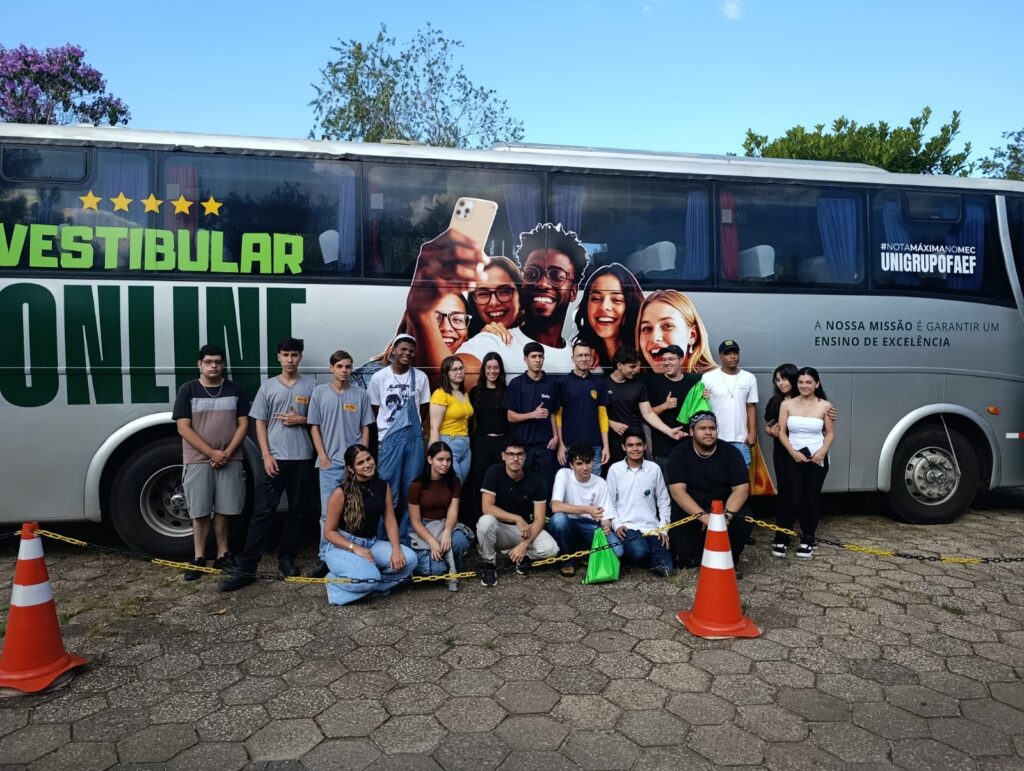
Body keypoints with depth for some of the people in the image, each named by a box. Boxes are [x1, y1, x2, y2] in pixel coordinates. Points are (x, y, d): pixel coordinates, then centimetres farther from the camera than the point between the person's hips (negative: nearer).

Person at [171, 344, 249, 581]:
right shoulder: (188, 390, -1)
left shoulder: (235, 390, 5)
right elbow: (183, 428, -6)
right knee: (200, 511, 3)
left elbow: (243, 424, 4)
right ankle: (199, 558, 13)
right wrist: (212, 452, -13)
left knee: (223, 510, 8)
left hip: (229, 460, 1)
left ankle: (223, 555, 18)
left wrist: (227, 452, -9)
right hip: (198, 461, -1)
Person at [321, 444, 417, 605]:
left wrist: (396, 549, -16)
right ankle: (336, 581, -1)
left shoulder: (383, 486, 2)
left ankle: (372, 583, 2)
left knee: (409, 558, -18)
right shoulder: (341, 492, -12)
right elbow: (329, 531, -9)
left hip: (372, 543, 5)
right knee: (369, 577, -33)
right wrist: (355, 548, -21)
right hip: (343, 546, -5)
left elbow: (390, 520, 0)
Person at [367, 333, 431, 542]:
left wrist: (412, 425, 11)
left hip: (415, 438, 2)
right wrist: (388, 428, 8)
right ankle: (383, 538, 10)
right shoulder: (379, 378, -2)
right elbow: (374, 410, 6)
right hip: (390, 439, -2)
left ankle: (406, 538, 16)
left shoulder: (420, 377, 3)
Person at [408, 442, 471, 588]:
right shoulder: (417, 485, -11)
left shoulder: (454, 482, -1)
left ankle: (452, 571, -4)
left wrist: (447, 532, -31)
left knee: (460, 541, -33)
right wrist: (432, 542, -26)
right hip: (424, 529, -3)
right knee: (437, 569, -28)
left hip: (446, 525, 3)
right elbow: (415, 521, -11)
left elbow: (453, 512, -10)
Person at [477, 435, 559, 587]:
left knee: (550, 549, -27)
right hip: (499, 528, -1)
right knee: (486, 521, -36)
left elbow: (539, 519, -12)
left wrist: (524, 544, -25)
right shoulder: (494, 472, -14)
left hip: (525, 529, 1)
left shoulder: (535, 481, -10)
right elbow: (487, 507, -21)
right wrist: (517, 519, -26)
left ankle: (522, 554, 6)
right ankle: (488, 564, -10)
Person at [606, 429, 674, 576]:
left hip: (652, 527, 2)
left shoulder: (654, 468, 5)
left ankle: (648, 555, 14)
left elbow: (663, 501, 10)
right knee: (639, 551, -34)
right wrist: (617, 524, -10)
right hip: (627, 527, -2)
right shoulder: (614, 469, 0)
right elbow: (610, 502, 4)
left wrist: (663, 528, 1)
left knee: (665, 569, -15)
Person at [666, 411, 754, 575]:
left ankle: (728, 561, -4)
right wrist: (703, 516, -32)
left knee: (744, 518, -30)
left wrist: (727, 514, -31)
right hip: (689, 511, -1)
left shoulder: (731, 452, -6)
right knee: (686, 559, -17)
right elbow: (677, 491, -19)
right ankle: (698, 550, 21)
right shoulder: (679, 453, -10)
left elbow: (741, 489, -13)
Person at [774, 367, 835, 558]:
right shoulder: (787, 404, 0)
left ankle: (807, 540, 18)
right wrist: (793, 452, -13)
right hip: (792, 457, 0)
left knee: (811, 498, 6)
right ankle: (781, 539, 7)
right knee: (791, 498, -5)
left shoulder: (824, 406, -1)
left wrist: (823, 451, -14)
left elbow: (830, 433, 3)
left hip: (817, 459, 0)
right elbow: (781, 432, -1)